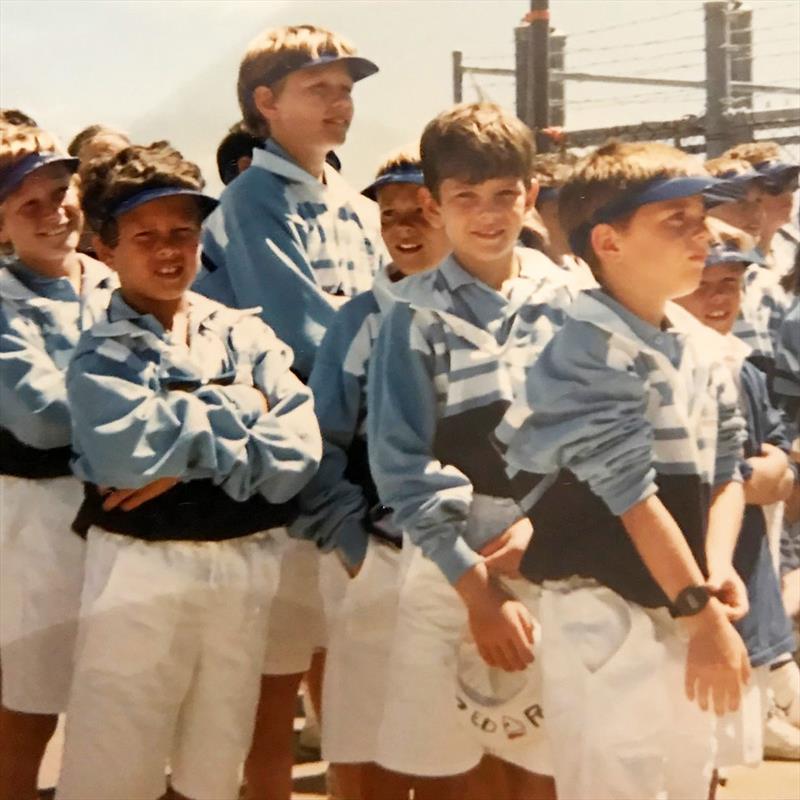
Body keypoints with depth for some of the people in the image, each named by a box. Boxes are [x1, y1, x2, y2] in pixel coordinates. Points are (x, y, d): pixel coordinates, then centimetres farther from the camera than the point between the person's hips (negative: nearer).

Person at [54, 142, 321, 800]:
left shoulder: (246, 335, 8)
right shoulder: (99, 353, -1)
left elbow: (300, 448, -4)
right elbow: (126, 451, -20)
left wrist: (187, 460, -14)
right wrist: (236, 408, -9)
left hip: (246, 569, 3)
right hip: (140, 571, -3)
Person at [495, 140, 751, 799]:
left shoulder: (704, 348, 10)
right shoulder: (589, 345, -14)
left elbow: (725, 470, 13)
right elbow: (630, 492, -16)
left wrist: (718, 571, -6)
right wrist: (703, 612, -14)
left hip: (683, 615, 8)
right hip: (605, 617, -8)